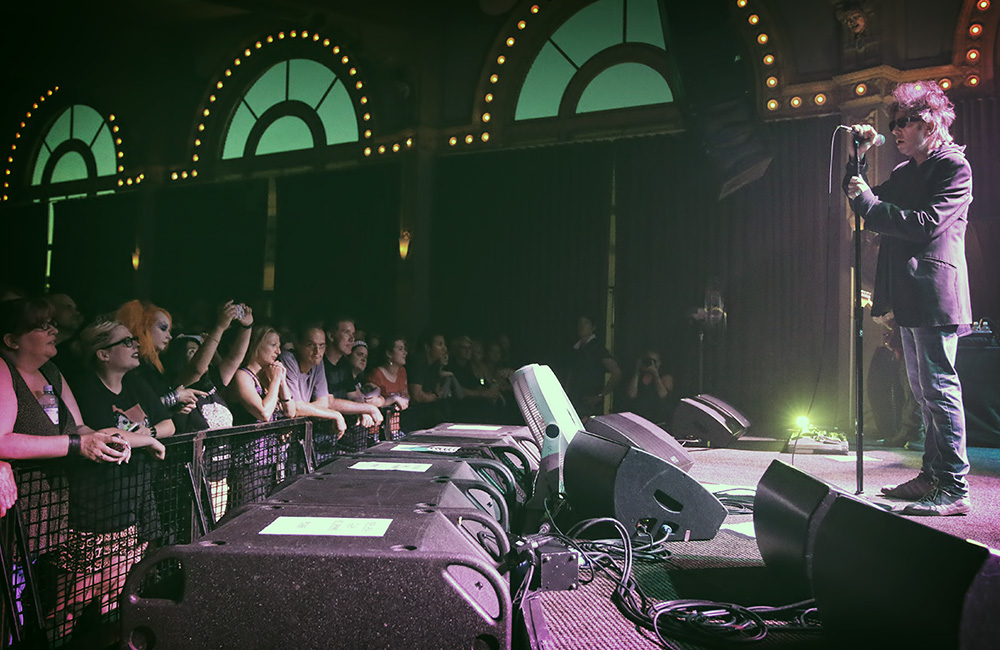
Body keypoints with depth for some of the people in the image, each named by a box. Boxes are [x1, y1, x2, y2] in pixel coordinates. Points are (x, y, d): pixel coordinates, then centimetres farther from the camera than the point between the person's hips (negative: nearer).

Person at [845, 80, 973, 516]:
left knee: (939, 388, -9)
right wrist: (859, 158, 12)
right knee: (924, 390, 13)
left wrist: (869, 202, -15)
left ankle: (954, 489, -4)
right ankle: (932, 476, 22)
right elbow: (864, 208, 19)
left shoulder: (954, 167, -6)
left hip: (935, 293, -9)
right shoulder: (905, 171, 19)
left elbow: (927, 223, -18)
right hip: (909, 296, 9)